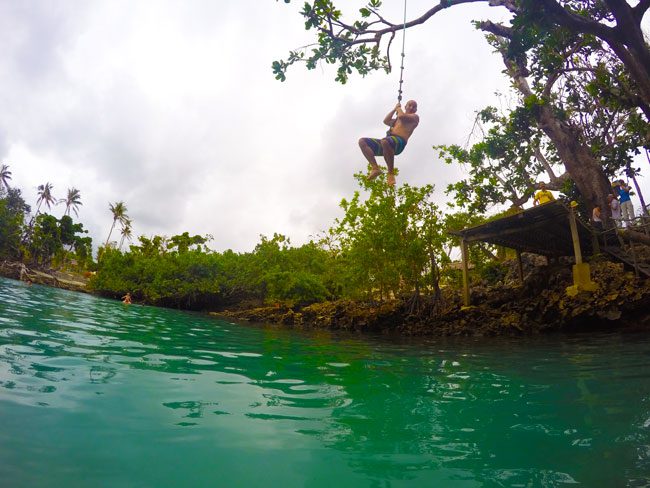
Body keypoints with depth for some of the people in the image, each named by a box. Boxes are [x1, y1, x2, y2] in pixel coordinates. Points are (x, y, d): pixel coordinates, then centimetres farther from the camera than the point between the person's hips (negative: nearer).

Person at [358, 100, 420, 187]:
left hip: (399, 142, -8)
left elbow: (401, 116, -3)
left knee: (385, 141, -43)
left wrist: (399, 108, 17)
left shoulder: (415, 117, 14)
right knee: (362, 141, -9)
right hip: (386, 142, 8)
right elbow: (386, 121, 26)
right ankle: (375, 168, -21)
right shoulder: (397, 120, 37)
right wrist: (395, 109, 28)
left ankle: (391, 173, -31)